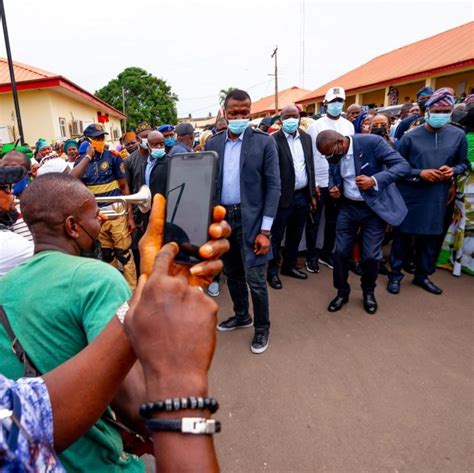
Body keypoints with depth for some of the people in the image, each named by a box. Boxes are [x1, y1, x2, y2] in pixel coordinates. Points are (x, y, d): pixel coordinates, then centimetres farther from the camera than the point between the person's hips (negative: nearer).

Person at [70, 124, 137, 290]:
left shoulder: (113, 157, -2)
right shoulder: (81, 161, 6)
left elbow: (124, 186, -1)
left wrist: (130, 216, -6)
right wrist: (88, 156, -14)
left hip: (116, 212, -3)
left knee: (123, 253, -2)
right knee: (107, 254, 14)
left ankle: (132, 290, 8)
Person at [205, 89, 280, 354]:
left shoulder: (265, 142, -5)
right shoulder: (213, 143, 6)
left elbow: (274, 186, -8)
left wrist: (265, 230, -13)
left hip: (251, 219, -4)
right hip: (221, 217, 4)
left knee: (255, 279, 0)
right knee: (232, 273, 17)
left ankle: (262, 328, 22)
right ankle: (241, 316, 40)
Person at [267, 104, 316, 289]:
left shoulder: (306, 138, 9)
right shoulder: (274, 140, -10)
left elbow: (310, 166, 12)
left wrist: (312, 194, 11)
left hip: (303, 196, 6)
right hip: (283, 197, -6)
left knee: (295, 235, 17)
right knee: (276, 236, 5)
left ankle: (289, 266, 32)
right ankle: (272, 271, 18)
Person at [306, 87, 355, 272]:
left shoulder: (349, 125, 8)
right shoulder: (315, 126, -3)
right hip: (318, 182, -4)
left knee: (333, 221, 13)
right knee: (314, 221, 4)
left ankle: (326, 253, 27)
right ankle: (312, 256, 17)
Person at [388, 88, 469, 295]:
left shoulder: (458, 135, 2)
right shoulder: (410, 136, -7)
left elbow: (463, 163, 12)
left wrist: (453, 171, -10)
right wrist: (419, 173, -15)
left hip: (437, 197, 3)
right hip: (410, 196, -3)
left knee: (430, 237, 13)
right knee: (402, 235, 5)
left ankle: (422, 275, 30)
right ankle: (395, 274, 20)